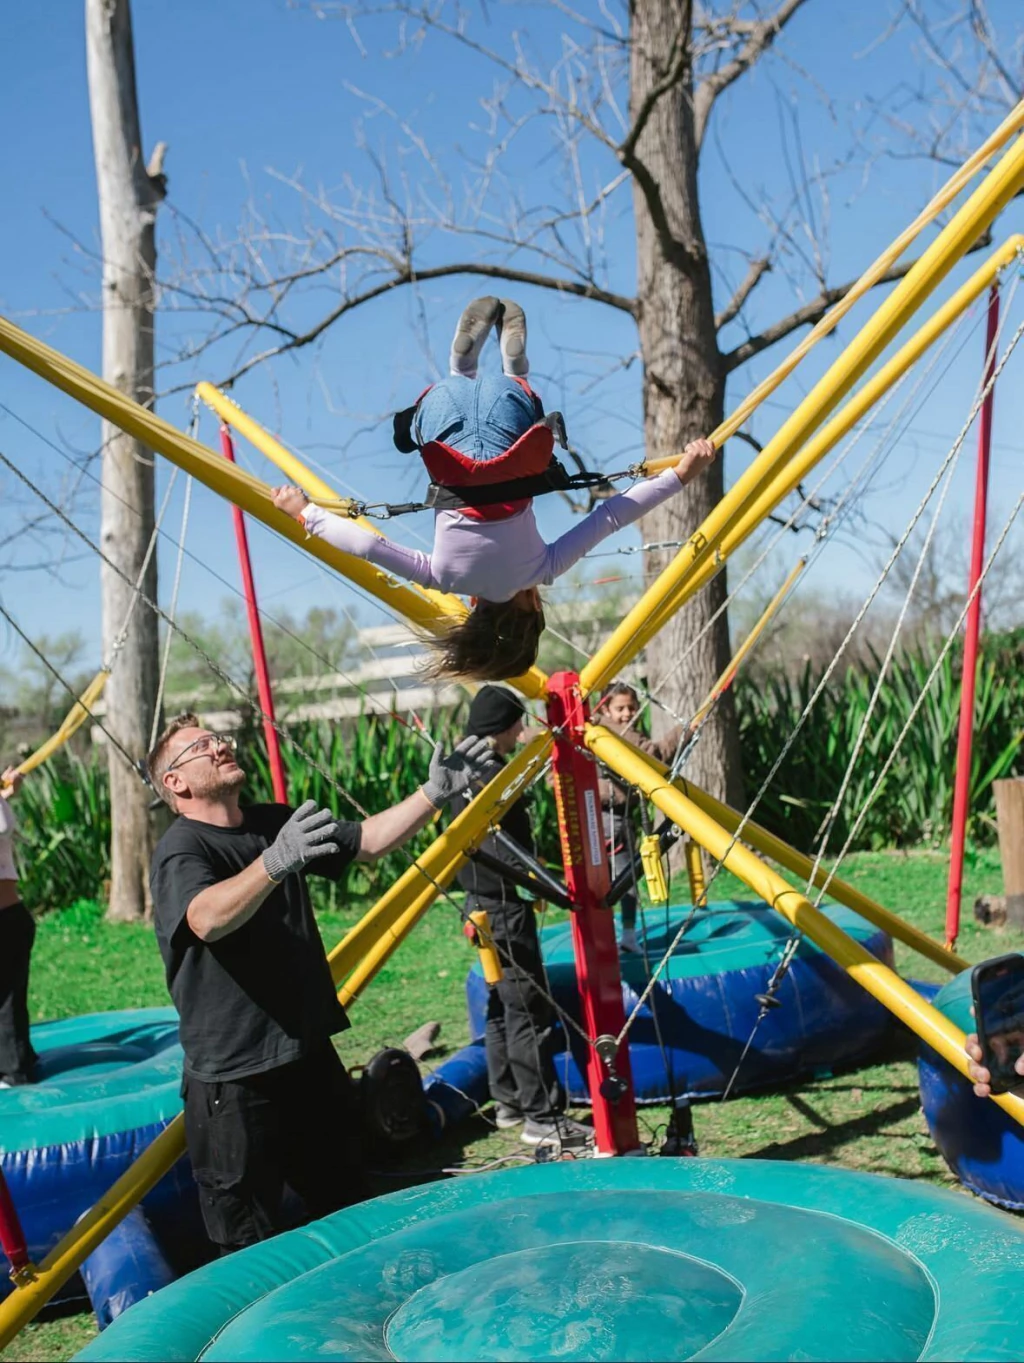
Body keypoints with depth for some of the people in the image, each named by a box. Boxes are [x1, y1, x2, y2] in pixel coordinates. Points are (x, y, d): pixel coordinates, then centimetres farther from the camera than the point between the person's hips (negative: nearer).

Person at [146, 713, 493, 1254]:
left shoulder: (273, 823, 8)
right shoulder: (180, 851, -16)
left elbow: (368, 840, 12)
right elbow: (207, 919, -37)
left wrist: (434, 793, 1)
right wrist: (273, 862, -54)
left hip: (310, 1056, 8)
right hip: (235, 1081, -7)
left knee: (351, 1211, 20)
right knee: (251, 1246, 2)